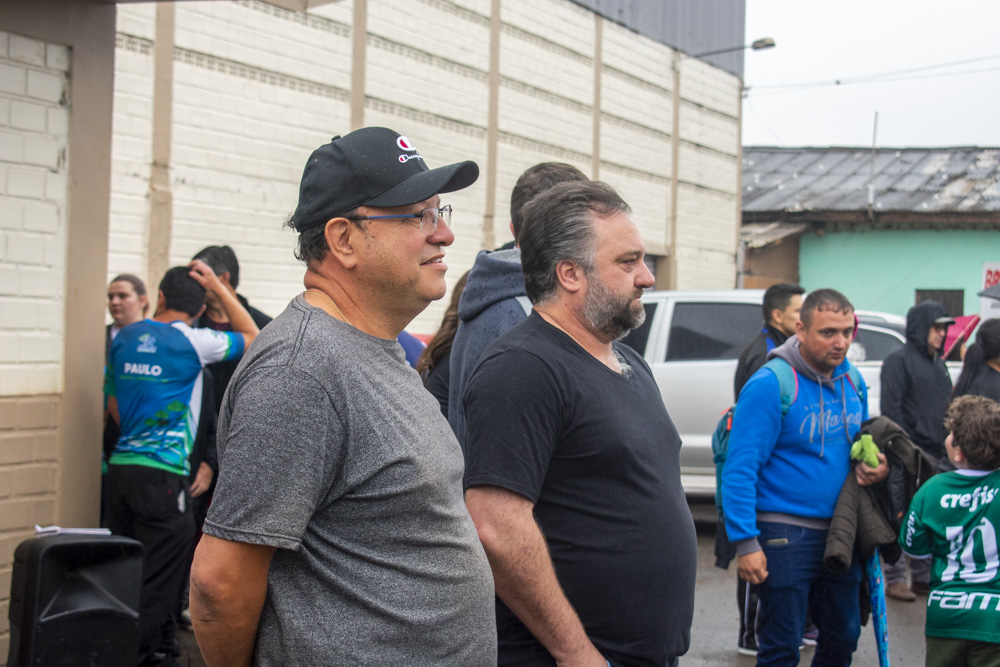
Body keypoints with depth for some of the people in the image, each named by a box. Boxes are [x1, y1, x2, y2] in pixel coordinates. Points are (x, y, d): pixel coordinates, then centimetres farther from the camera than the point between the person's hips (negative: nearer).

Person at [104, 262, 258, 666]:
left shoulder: (124, 338, 9)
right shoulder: (193, 342, -7)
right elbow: (252, 338, 8)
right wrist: (218, 287, 9)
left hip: (121, 465, 6)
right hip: (163, 472, -6)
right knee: (158, 577, -1)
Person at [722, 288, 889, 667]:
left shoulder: (852, 381, 8)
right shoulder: (771, 384, -15)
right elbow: (740, 469, -17)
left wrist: (877, 467, -1)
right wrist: (745, 542, -23)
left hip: (841, 534, 7)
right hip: (786, 533, -7)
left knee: (843, 636, 17)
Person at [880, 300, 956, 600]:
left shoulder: (938, 362, 21)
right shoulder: (899, 360, -6)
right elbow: (890, 407, -13)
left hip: (939, 455, 8)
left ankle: (923, 577, 20)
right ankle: (894, 579, 0)